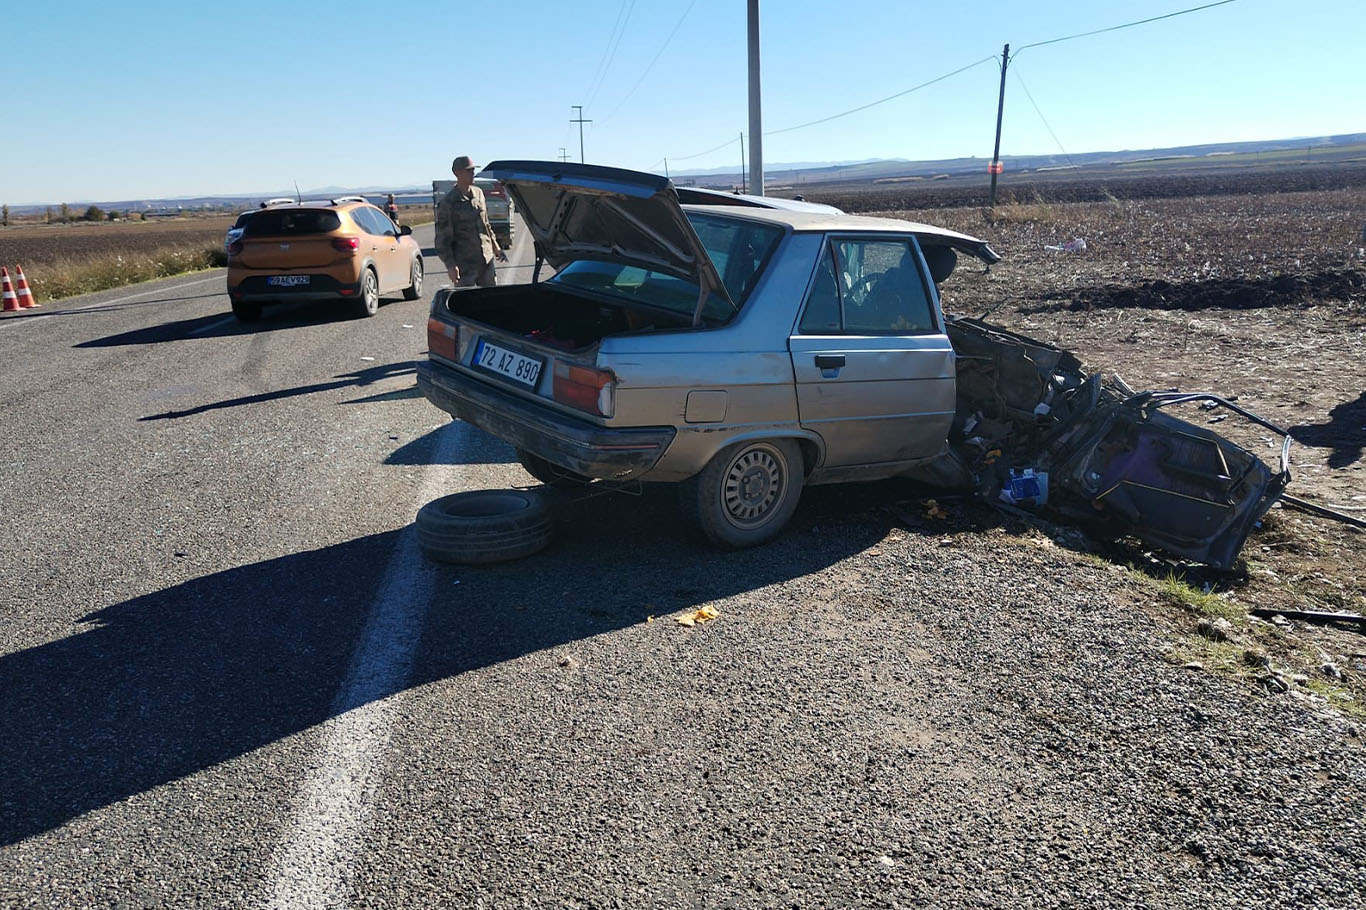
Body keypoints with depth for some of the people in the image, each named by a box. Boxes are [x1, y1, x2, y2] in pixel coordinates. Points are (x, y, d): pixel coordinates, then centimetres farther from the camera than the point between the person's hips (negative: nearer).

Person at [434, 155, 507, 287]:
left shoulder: (478, 193, 10)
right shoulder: (447, 202, -10)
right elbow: (442, 238, -11)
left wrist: (495, 246, 21)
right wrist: (450, 265, -19)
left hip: (486, 258, 7)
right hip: (465, 263, -6)